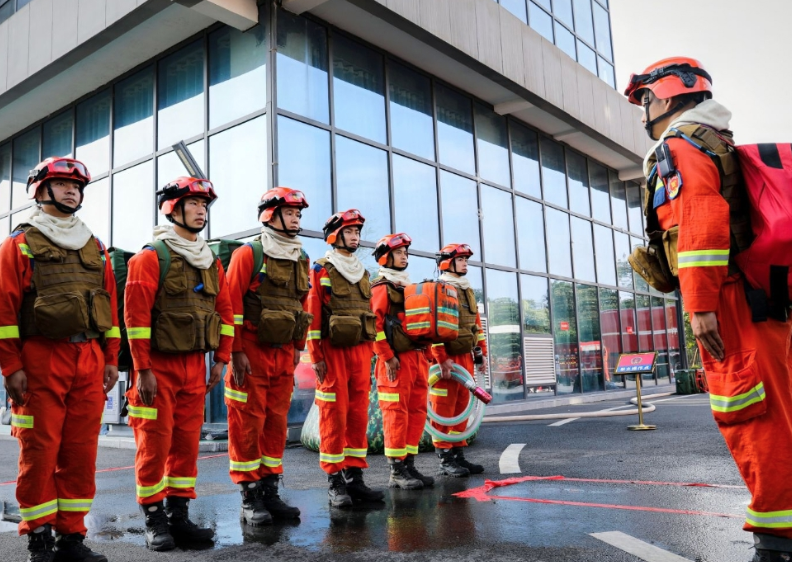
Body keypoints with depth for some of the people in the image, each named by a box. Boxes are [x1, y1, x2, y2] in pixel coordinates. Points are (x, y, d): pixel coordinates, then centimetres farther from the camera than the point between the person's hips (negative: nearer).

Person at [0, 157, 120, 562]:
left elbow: (110, 304, 15)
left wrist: (111, 359, 9)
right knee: (39, 450, 1)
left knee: (81, 451, 6)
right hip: (40, 359, -4)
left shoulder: (95, 248, 16)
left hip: (89, 361, 4)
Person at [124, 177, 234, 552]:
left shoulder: (212, 263, 12)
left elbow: (225, 311, 13)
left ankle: (179, 516, 20)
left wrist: (220, 360, 7)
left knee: (187, 442, 9)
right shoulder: (150, 257, -7)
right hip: (159, 366, -5)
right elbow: (135, 314, -13)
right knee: (154, 443, 0)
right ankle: (154, 521, 13)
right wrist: (143, 369, -16)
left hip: (195, 366, 6)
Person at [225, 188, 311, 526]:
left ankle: (270, 491, 20)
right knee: (248, 424, 0)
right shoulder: (248, 254, -7)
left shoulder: (301, 259, 12)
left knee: (276, 422, 10)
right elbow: (232, 305, -11)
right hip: (252, 353, -6)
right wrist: (236, 352, -15)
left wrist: (299, 347, 15)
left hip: (284, 354, 6)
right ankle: (250, 498, 10)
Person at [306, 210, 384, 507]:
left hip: (360, 351, 6)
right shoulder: (320, 270, -1)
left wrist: (370, 353, 13)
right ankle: (335, 482, 5)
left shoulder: (362, 272, 17)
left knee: (358, 414, 7)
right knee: (334, 415, -3)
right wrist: (316, 356, -13)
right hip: (333, 351, -6)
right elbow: (312, 314, -7)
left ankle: (355, 477, 15)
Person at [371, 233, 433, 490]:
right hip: (397, 360, -8)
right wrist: (387, 357, -17)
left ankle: (409, 465, 16)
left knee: (417, 412, 8)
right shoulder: (381, 288, -4)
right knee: (396, 414, -6)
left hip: (418, 358, 8)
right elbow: (375, 324, -14)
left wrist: (426, 354, 17)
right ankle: (396, 471, 0)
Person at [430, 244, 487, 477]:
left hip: (466, 357, 8)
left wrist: (481, 351, 17)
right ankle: (445, 459, 4)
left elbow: (476, 323, 22)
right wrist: (442, 359, -20)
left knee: (461, 407, 12)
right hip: (446, 359, -8)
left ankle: (459, 454, 20)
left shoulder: (468, 291, 18)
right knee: (444, 409, -2)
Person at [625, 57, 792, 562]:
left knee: (750, 414, -7)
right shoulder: (718, 145, 26)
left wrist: (701, 305, -23)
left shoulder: (678, 148, -5)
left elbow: (701, 223, -20)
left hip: (727, 302, -10)